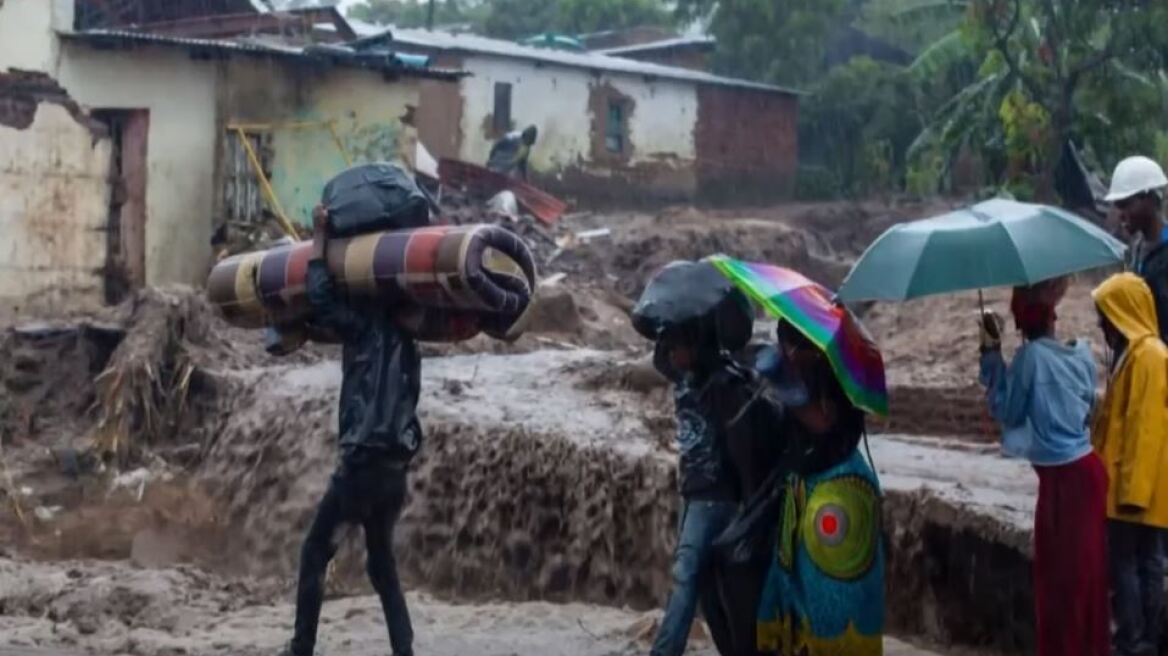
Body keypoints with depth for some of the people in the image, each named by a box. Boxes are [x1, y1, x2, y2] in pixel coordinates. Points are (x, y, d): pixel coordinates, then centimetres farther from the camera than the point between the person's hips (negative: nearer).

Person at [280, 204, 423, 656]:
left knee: (315, 552, 7)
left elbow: (320, 298, -12)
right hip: (395, 469, 7)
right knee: (383, 564, 17)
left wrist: (320, 236, -2)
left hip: (362, 463, -7)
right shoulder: (402, 340, 16)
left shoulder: (367, 329, -5)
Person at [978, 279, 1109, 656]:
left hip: (1062, 477, -7)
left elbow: (1007, 412, -5)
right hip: (1087, 470, 7)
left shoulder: (1031, 356, -15)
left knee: (1059, 572, 2)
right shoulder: (1082, 353, 5)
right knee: (1087, 568, 14)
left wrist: (991, 355, -3)